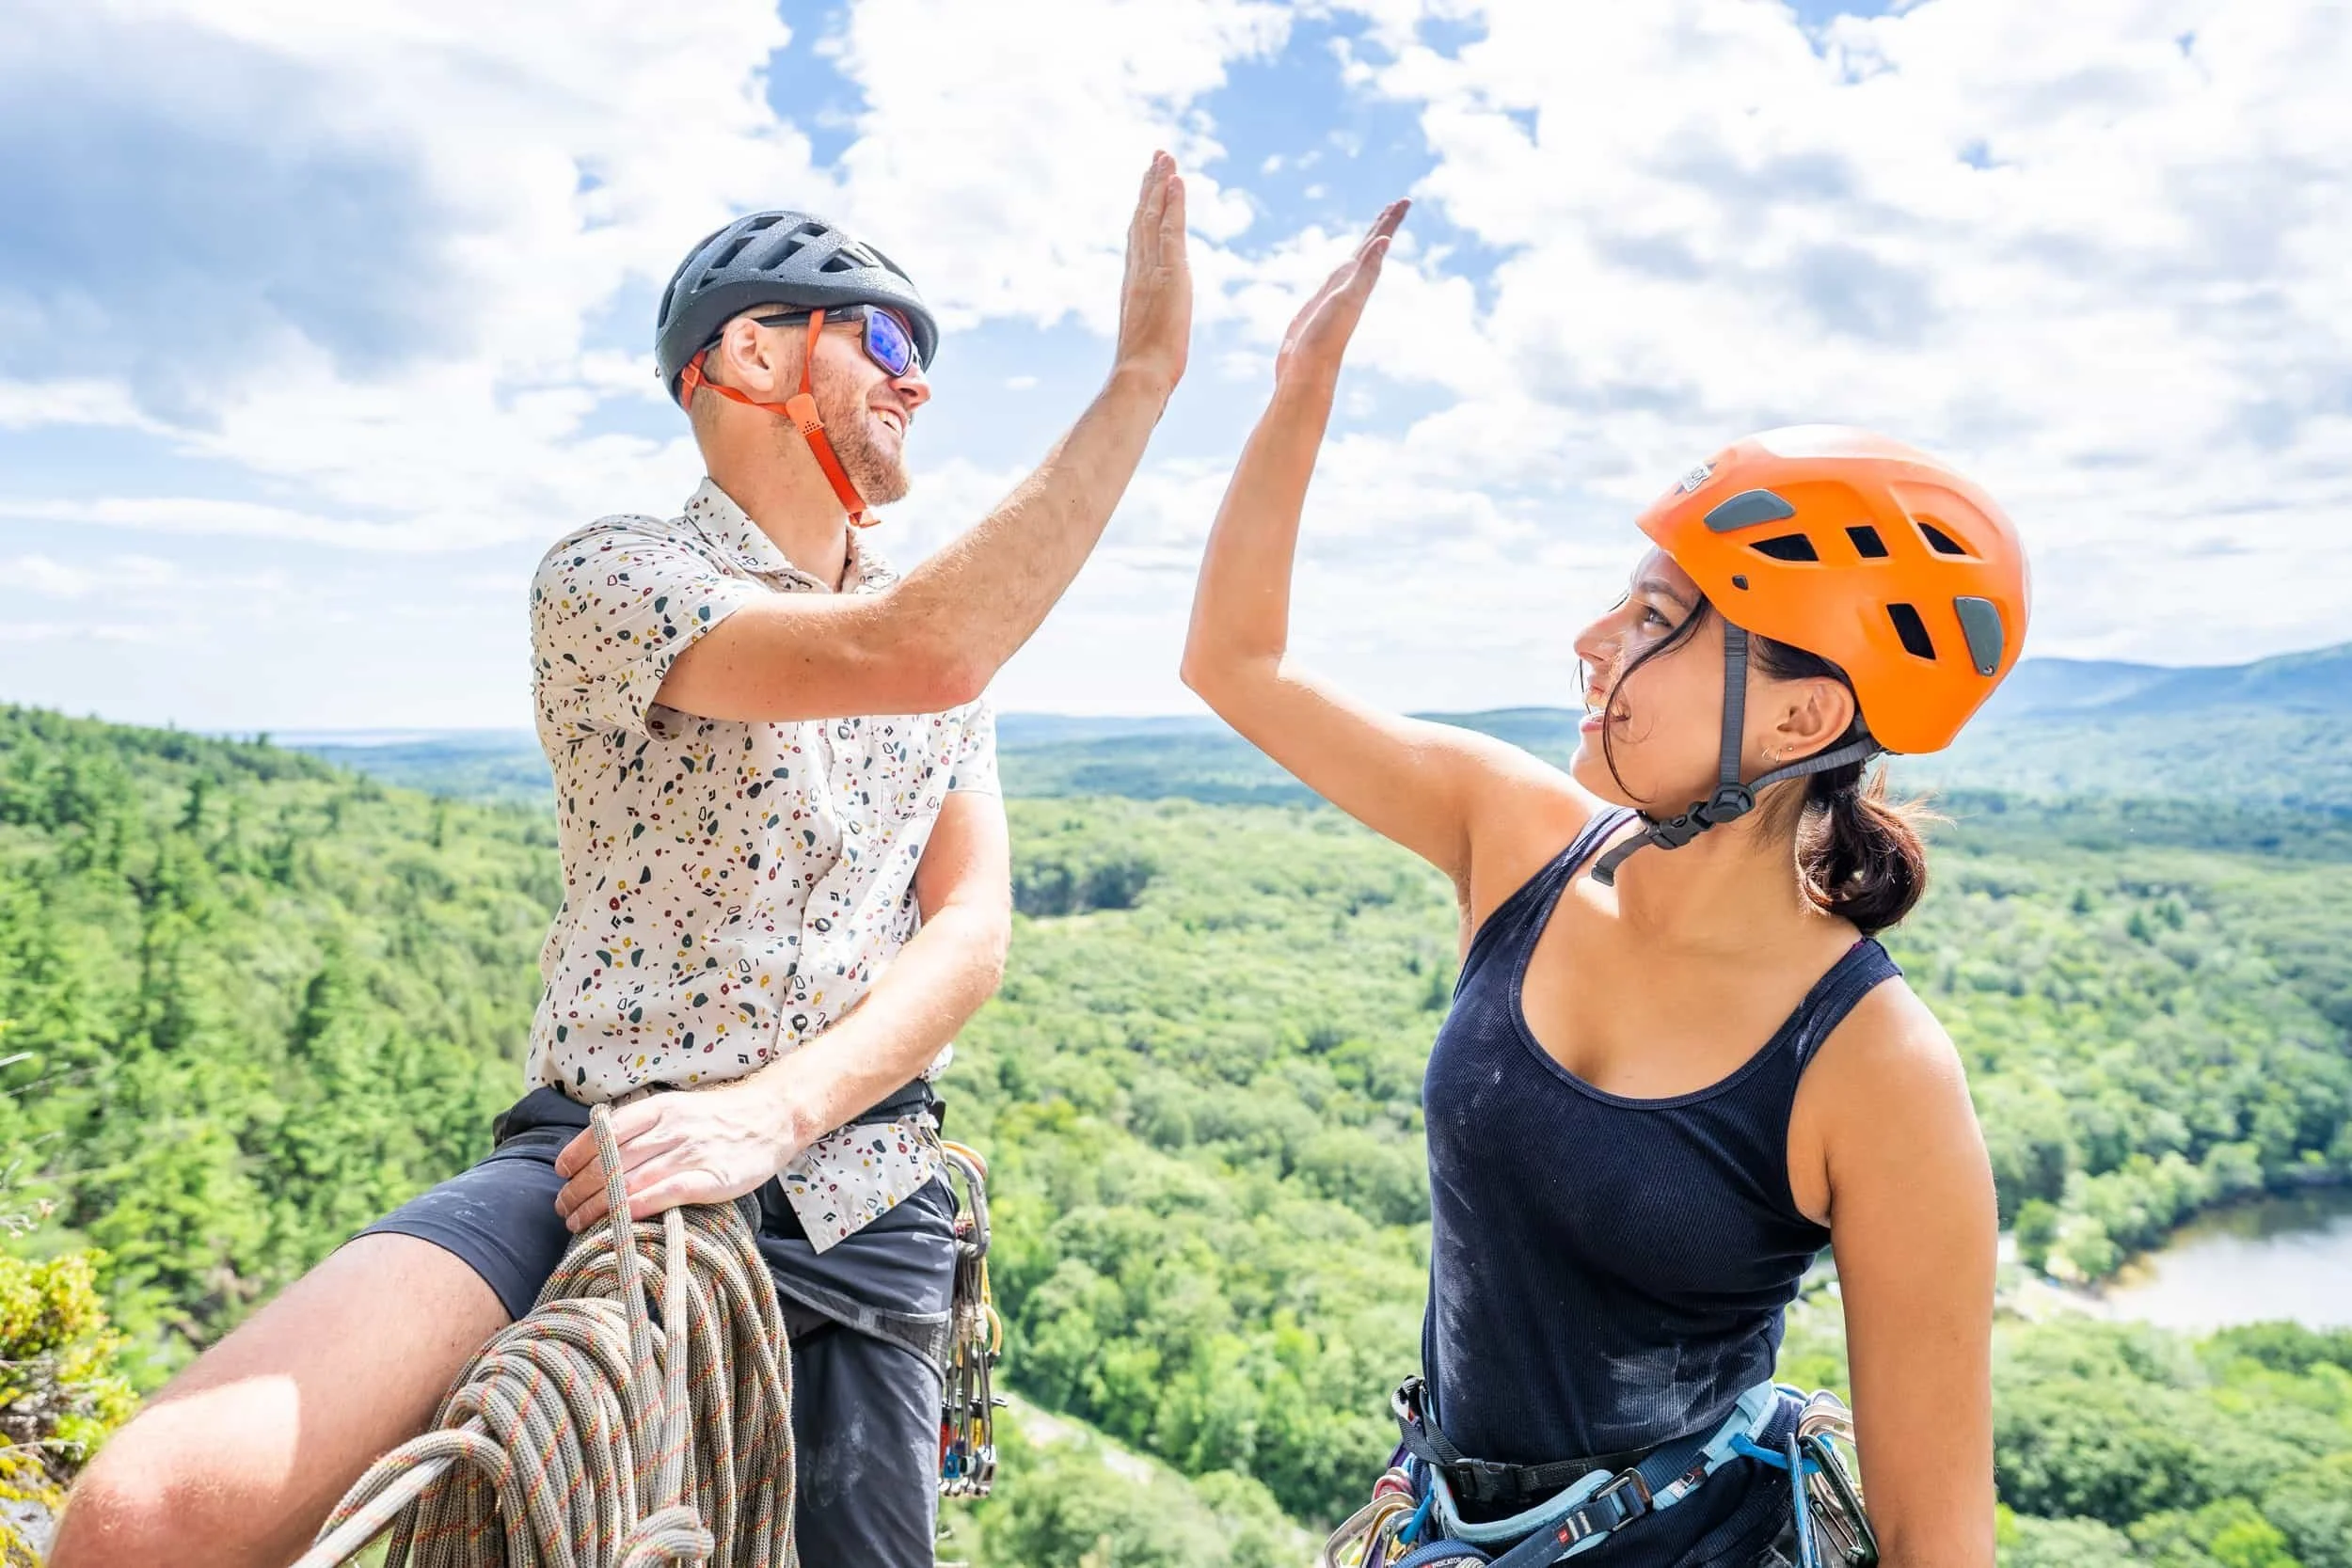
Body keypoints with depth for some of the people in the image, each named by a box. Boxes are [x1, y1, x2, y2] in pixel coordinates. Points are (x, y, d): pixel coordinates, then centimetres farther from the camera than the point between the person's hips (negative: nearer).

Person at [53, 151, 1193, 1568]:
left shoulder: (960, 624, 13)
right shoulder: (614, 576, -6)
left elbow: (973, 926, 1)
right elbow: (909, 658, -25)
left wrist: (771, 1109, -16)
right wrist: (1144, 372, -20)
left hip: (855, 1199, 5)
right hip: (596, 1166, -4)